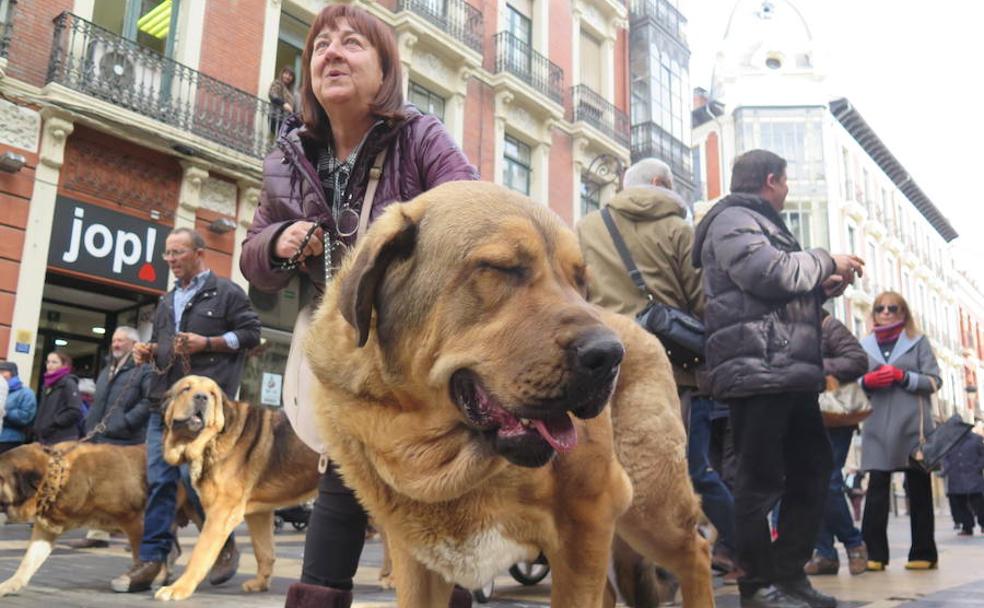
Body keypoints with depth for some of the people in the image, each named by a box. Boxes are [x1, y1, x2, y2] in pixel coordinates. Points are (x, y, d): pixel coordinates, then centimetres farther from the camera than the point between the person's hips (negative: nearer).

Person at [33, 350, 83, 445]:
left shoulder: (69, 383, -7)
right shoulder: (47, 385, 18)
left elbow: (75, 412, -18)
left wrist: (53, 423, -16)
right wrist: (38, 427, 10)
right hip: (44, 439, 9)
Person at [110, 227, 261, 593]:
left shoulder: (227, 293, 2)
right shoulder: (167, 301, 22)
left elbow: (250, 334, -3)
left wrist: (207, 343, -13)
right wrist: (148, 351, 7)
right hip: (164, 399, 7)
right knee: (159, 481, 2)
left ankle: (225, 544, 13)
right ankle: (151, 559, 6)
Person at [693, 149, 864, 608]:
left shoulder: (762, 224, 29)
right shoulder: (732, 219, -3)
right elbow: (770, 274, -19)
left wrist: (822, 288, 15)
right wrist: (826, 262, -4)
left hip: (789, 371, 11)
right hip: (758, 370, -11)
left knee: (812, 468, 13)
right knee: (761, 478, -7)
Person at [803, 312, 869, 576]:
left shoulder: (828, 326, -4)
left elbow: (859, 360, -12)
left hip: (833, 420, -6)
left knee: (827, 483, -11)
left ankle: (854, 542, 11)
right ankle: (825, 553, 9)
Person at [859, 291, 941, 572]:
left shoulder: (919, 341, 11)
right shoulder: (864, 345, 15)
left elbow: (934, 381, 1)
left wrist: (902, 376, -14)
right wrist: (867, 381, -9)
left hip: (912, 425, -1)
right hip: (878, 427, 1)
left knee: (919, 488, 4)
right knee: (877, 488, -6)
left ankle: (923, 553, 11)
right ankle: (873, 553, -6)